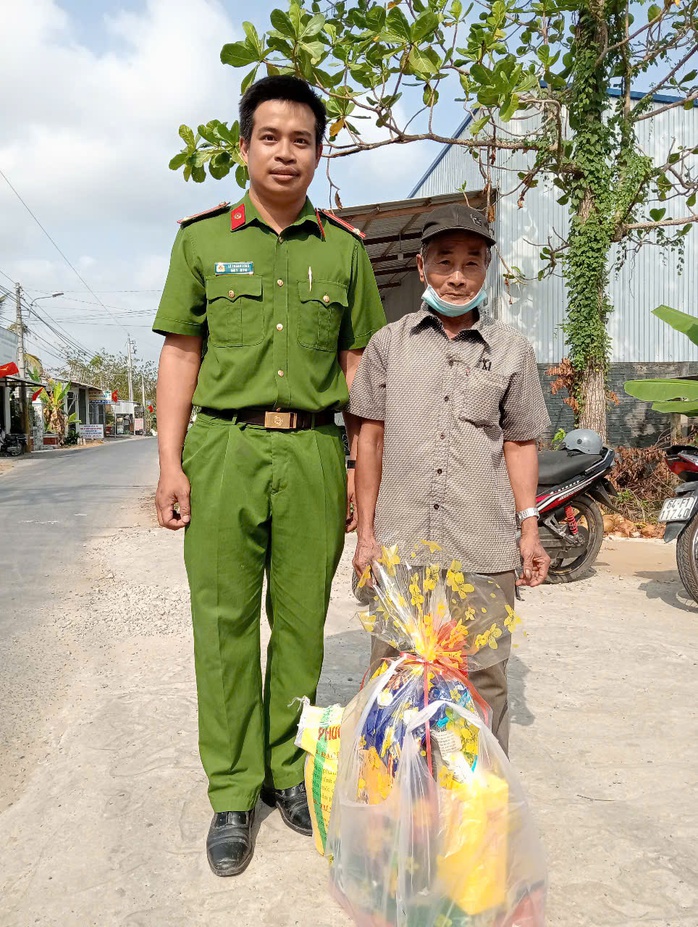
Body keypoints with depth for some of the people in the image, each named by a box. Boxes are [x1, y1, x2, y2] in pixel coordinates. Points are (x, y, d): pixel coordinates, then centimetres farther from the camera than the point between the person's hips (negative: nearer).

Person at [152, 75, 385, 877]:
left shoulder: (344, 249, 11)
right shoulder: (202, 239, 8)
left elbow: (358, 365, 11)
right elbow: (180, 356, 6)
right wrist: (171, 462, -3)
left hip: (313, 454, 1)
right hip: (225, 450, -1)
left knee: (302, 622, 7)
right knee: (224, 624, 2)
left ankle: (290, 771, 24)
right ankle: (233, 795, 16)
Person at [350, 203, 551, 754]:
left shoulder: (512, 351, 8)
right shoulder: (389, 344, 7)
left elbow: (520, 444, 11)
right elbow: (371, 440, 7)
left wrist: (530, 531, 5)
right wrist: (366, 533, 4)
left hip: (485, 550, 0)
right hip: (399, 544, 1)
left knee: (484, 681, 8)